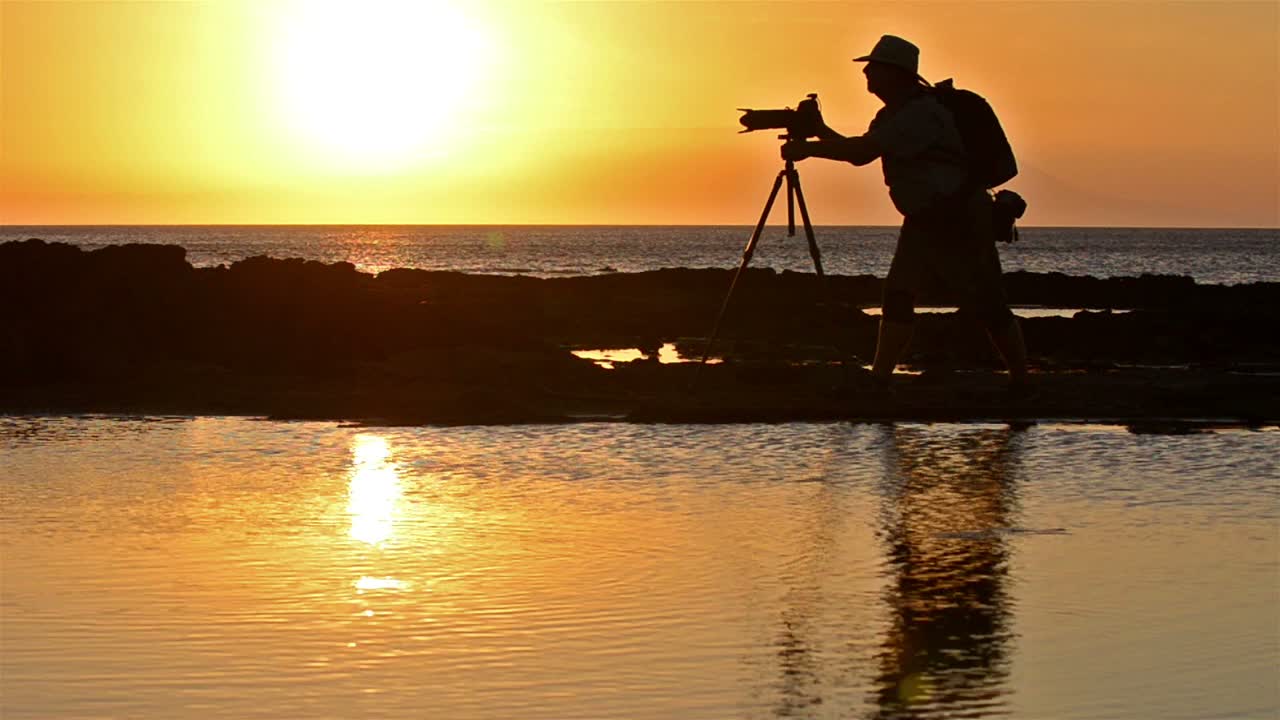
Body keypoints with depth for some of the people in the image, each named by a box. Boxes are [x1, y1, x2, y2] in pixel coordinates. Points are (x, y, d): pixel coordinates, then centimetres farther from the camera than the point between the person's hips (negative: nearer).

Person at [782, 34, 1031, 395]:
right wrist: (820, 131, 1)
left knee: (989, 307, -1)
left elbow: (862, 152, -31)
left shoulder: (921, 114, -25)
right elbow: (861, 152, 12)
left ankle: (1020, 383, 11)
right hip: (922, 221, 9)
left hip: (962, 220, -9)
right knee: (897, 294, -4)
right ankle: (879, 379, -5)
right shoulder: (895, 114, 7)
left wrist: (807, 149, -23)